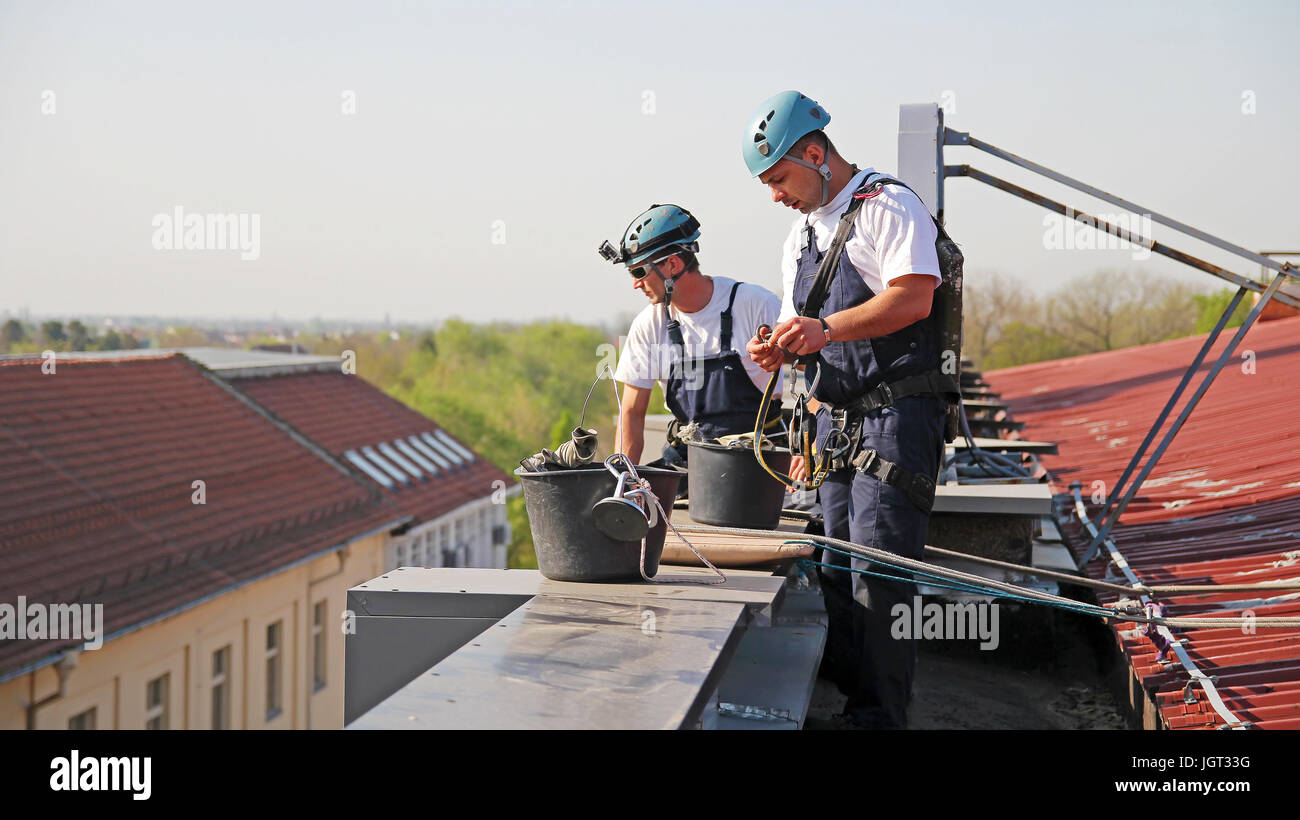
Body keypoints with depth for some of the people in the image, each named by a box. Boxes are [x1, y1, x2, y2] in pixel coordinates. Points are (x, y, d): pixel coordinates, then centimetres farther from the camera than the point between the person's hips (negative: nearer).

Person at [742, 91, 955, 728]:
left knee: (878, 577, -11)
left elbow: (914, 297, -19)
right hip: (836, 417, 8)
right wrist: (780, 350, 1)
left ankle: (881, 717, -6)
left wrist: (826, 328, -24)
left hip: (896, 414, -8)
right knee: (836, 572, 7)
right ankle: (848, 699, 15)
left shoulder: (888, 207, -6)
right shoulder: (800, 233, 20)